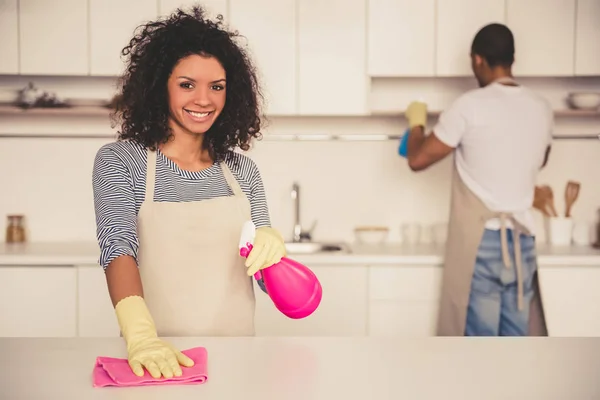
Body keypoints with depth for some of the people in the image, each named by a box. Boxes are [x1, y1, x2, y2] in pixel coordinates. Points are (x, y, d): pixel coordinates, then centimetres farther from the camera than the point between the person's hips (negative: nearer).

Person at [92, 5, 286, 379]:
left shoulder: (243, 171, 8)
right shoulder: (118, 162, 0)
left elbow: (268, 278, 11)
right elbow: (118, 249, -11)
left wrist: (271, 249, -11)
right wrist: (141, 335, -27)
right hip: (157, 356, -3)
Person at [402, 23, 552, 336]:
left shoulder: (470, 106, -11)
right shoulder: (541, 108, 6)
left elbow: (417, 159, -6)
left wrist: (416, 123, 13)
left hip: (480, 240, -5)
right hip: (522, 241, 5)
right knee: (516, 339, 11)